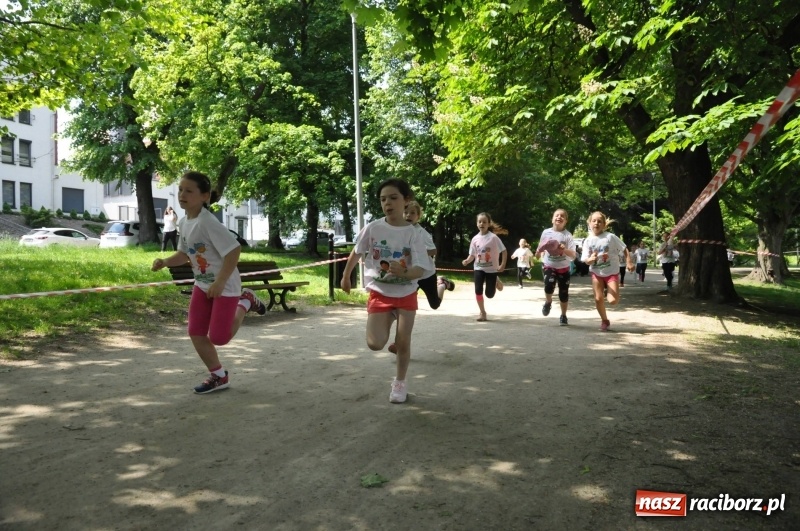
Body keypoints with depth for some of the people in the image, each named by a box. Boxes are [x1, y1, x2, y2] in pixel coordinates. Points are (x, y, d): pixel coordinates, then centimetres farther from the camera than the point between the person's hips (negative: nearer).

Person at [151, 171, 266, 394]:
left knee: (218, 338, -3)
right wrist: (164, 262, -4)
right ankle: (219, 376, 20)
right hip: (202, 284, 8)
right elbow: (184, 254, 15)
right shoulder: (184, 223, 2)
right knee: (196, 333, 4)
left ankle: (245, 302, 20)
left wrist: (220, 282, -29)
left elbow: (234, 250, -29)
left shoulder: (208, 223, -25)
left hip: (225, 286, -8)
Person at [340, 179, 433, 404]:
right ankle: (387, 323, 23)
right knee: (375, 343, -12)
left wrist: (404, 272, -39)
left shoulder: (413, 234, -13)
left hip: (406, 295, 0)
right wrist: (346, 277, 15)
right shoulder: (373, 228, -10)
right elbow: (356, 253, 7)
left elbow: (420, 270, -18)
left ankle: (400, 382, 27)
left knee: (403, 342, 3)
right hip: (379, 294, 0)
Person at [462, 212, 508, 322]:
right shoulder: (475, 239, -2)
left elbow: (504, 251, -9)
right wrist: (467, 260, -18)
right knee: (478, 290, -10)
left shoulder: (493, 237, -13)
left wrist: (502, 265, -17)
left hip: (491, 269, -2)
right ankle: (482, 312, 8)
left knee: (489, 294, 1)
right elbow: (472, 255, 3)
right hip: (479, 269, 3)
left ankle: (495, 282, 36)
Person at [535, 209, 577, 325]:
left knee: (564, 293, 5)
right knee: (549, 286, -26)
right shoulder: (546, 232, -4)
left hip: (563, 268, 0)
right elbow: (541, 248, 13)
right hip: (549, 266, 0)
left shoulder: (568, 235, -11)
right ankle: (548, 302, 7)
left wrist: (564, 250, -33)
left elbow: (573, 255, -16)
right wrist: (538, 252, -6)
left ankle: (563, 316, 27)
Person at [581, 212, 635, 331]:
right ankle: (604, 320, 20)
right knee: (598, 298, -2)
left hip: (612, 272, -2)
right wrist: (591, 259, -29)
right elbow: (586, 260, -7)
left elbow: (624, 249, -5)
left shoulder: (610, 237, -11)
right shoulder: (588, 241, -5)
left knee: (613, 301, -14)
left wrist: (629, 262, -17)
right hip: (596, 273, 2)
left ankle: (608, 291, 22)